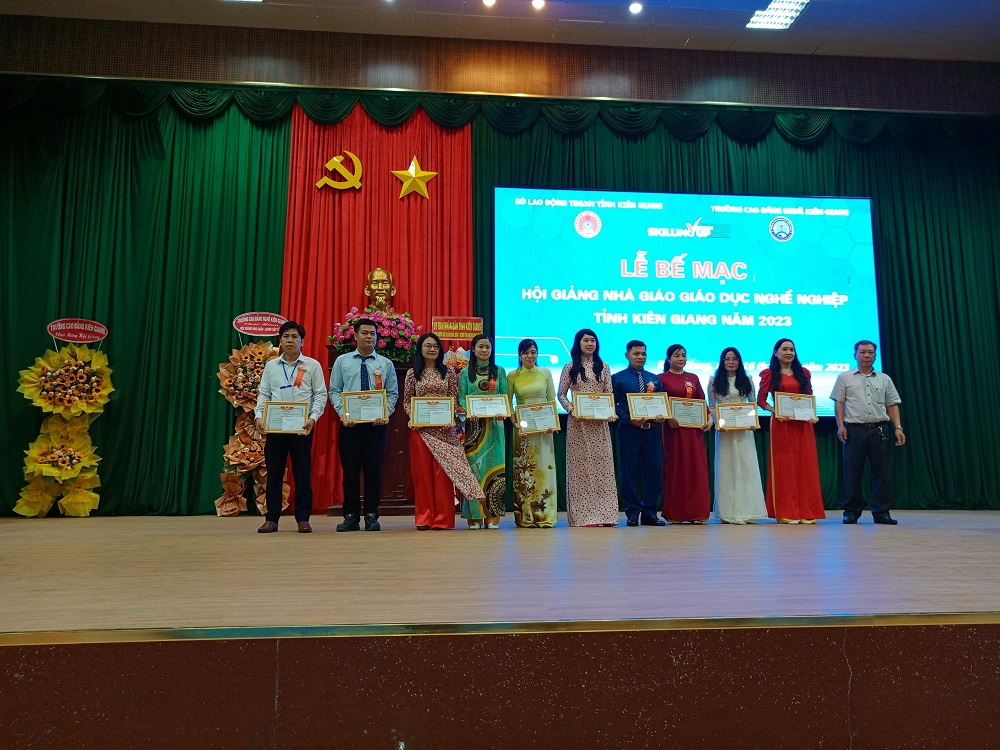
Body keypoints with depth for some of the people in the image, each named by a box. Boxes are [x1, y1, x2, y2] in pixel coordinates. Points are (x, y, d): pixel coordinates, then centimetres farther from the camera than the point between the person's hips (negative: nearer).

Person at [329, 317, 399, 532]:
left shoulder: (385, 364, 9)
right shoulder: (342, 361, 8)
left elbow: (392, 393, 6)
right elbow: (334, 391, 5)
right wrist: (343, 414, -10)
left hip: (377, 424, 0)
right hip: (349, 423, 0)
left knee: (373, 471, 3)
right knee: (350, 470, 3)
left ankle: (372, 516, 11)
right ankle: (351, 517, 11)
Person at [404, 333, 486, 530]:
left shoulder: (448, 372, 8)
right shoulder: (413, 373, 8)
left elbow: (454, 399, 7)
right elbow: (406, 401, 8)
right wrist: (411, 416, -9)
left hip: (444, 428, 0)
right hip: (420, 428, 0)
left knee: (442, 471, -1)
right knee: (422, 471, 2)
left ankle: (443, 518, 6)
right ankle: (424, 517, 9)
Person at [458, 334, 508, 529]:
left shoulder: (499, 372, 12)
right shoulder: (466, 373, 9)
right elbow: (461, 397, 3)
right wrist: (468, 411, -17)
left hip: (494, 424, 1)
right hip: (473, 424, -1)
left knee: (493, 465, -1)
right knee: (473, 466, -3)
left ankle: (492, 516, 4)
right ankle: (475, 516, 2)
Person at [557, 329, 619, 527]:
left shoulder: (603, 367, 10)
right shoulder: (570, 368, 5)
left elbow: (609, 394, 8)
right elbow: (561, 394, 4)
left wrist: (611, 413, -9)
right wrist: (571, 410, -12)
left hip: (600, 422, 2)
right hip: (578, 422, -2)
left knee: (602, 464, 0)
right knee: (580, 465, -1)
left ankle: (602, 513, 5)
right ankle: (582, 515, 3)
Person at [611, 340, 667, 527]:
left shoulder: (654, 379, 17)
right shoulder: (617, 378, 4)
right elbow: (614, 405, -3)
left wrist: (662, 417, -7)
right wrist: (630, 420, -17)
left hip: (652, 430, 4)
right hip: (629, 431, -3)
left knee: (654, 471, 4)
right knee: (629, 473, 1)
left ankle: (649, 513, 15)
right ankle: (632, 514, 12)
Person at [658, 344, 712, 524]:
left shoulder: (693, 378, 15)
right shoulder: (662, 379, 3)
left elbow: (702, 401, 11)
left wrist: (708, 419, -4)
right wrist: (669, 418, -20)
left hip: (694, 428, 4)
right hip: (673, 427, -4)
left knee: (696, 468, 1)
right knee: (675, 468, 0)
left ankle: (696, 512, 5)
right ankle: (675, 513, 5)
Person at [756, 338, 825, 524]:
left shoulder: (804, 373, 14)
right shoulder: (769, 374, 4)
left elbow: (810, 397, 13)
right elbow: (761, 400, 0)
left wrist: (813, 414, -4)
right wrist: (775, 411, -16)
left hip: (803, 424, 3)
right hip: (781, 424, -3)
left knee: (805, 465, 3)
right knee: (784, 466, 0)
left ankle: (807, 512, 11)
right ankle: (786, 513, 5)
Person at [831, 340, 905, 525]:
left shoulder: (884, 379, 15)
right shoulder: (845, 378, 9)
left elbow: (892, 405, 13)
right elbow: (839, 403, 3)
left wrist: (898, 427, 2)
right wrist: (840, 425, -8)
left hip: (880, 429, 2)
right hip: (854, 430, -2)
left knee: (882, 471, 1)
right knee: (852, 471, -1)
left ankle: (881, 512, 9)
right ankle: (851, 511, 8)